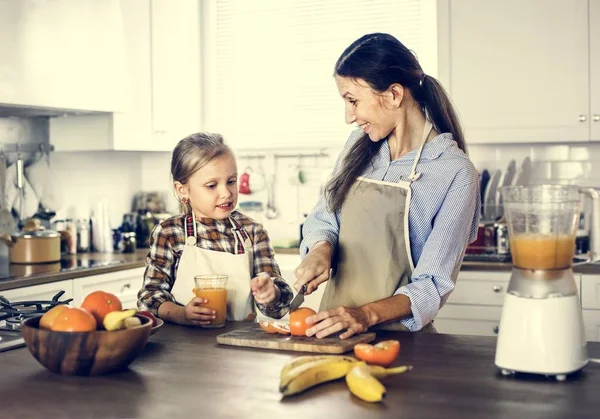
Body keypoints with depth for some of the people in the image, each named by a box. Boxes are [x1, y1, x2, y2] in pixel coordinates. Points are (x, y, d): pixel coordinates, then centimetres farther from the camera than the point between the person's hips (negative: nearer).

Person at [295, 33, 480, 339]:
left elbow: (433, 284, -11)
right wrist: (320, 250, -6)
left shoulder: (455, 172, -9)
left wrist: (367, 314, -24)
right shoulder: (360, 145, 8)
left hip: (397, 334, -4)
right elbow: (322, 219, 16)